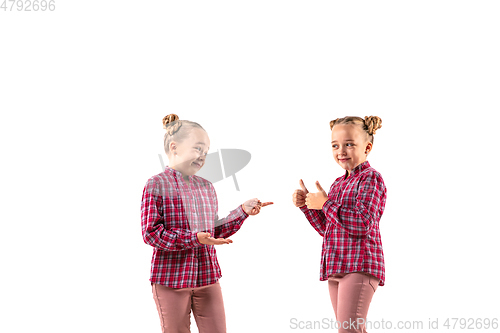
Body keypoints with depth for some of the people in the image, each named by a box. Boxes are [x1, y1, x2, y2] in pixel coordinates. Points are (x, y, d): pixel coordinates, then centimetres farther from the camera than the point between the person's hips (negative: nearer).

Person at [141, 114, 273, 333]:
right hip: (171, 280, -5)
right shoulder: (157, 185, -8)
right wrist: (194, 238, -25)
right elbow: (151, 233, -17)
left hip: (208, 278, 6)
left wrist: (243, 212, 5)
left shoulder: (207, 188, 12)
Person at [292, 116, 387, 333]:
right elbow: (326, 229, 20)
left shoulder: (371, 178, -8)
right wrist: (307, 205, 6)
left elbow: (362, 225, -21)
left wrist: (326, 203, -14)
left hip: (360, 266, -9)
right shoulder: (338, 184, 17)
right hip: (336, 267, 9)